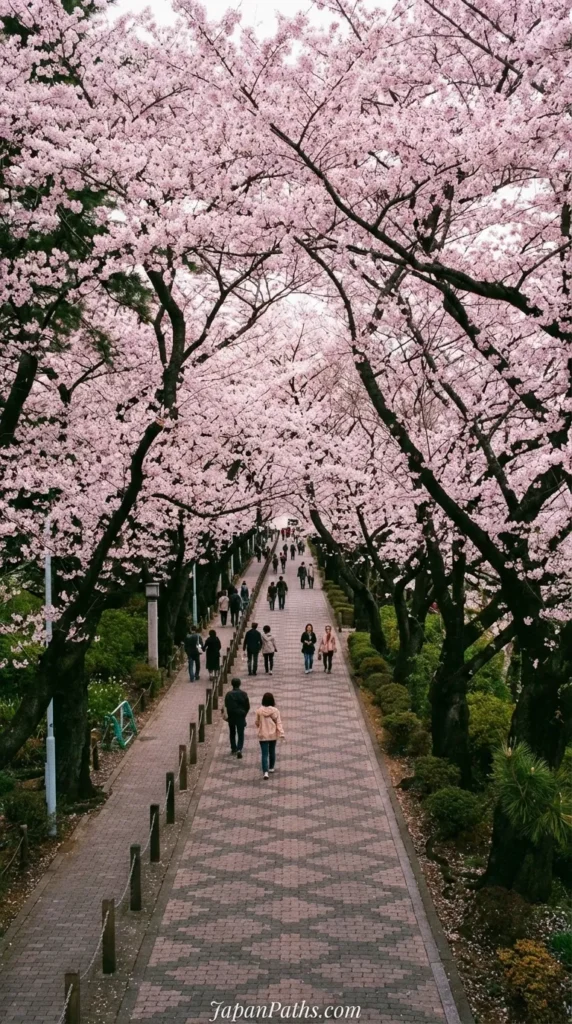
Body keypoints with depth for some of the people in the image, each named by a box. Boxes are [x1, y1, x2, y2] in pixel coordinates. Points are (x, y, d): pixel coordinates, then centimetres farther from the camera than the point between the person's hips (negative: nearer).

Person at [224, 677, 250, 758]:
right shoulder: (244, 694, -6)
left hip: (231, 716, 1)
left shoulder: (229, 694, -8)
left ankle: (233, 749, 27)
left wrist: (228, 714, 5)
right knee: (241, 734, 3)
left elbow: (226, 706, -9)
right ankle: (239, 749, -14)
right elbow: (248, 706, -4)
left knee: (232, 733, 20)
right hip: (241, 716, -1)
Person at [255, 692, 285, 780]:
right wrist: (281, 733, -12)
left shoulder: (259, 711, -10)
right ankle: (271, 767, 38)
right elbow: (279, 723, -12)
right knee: (272, 751, 22)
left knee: (264, 754, -3)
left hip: (263, 735, -1)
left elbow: (256, 722, 3)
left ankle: (265, 772, -16)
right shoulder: (275, 710, -10)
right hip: (273, 735, 1)